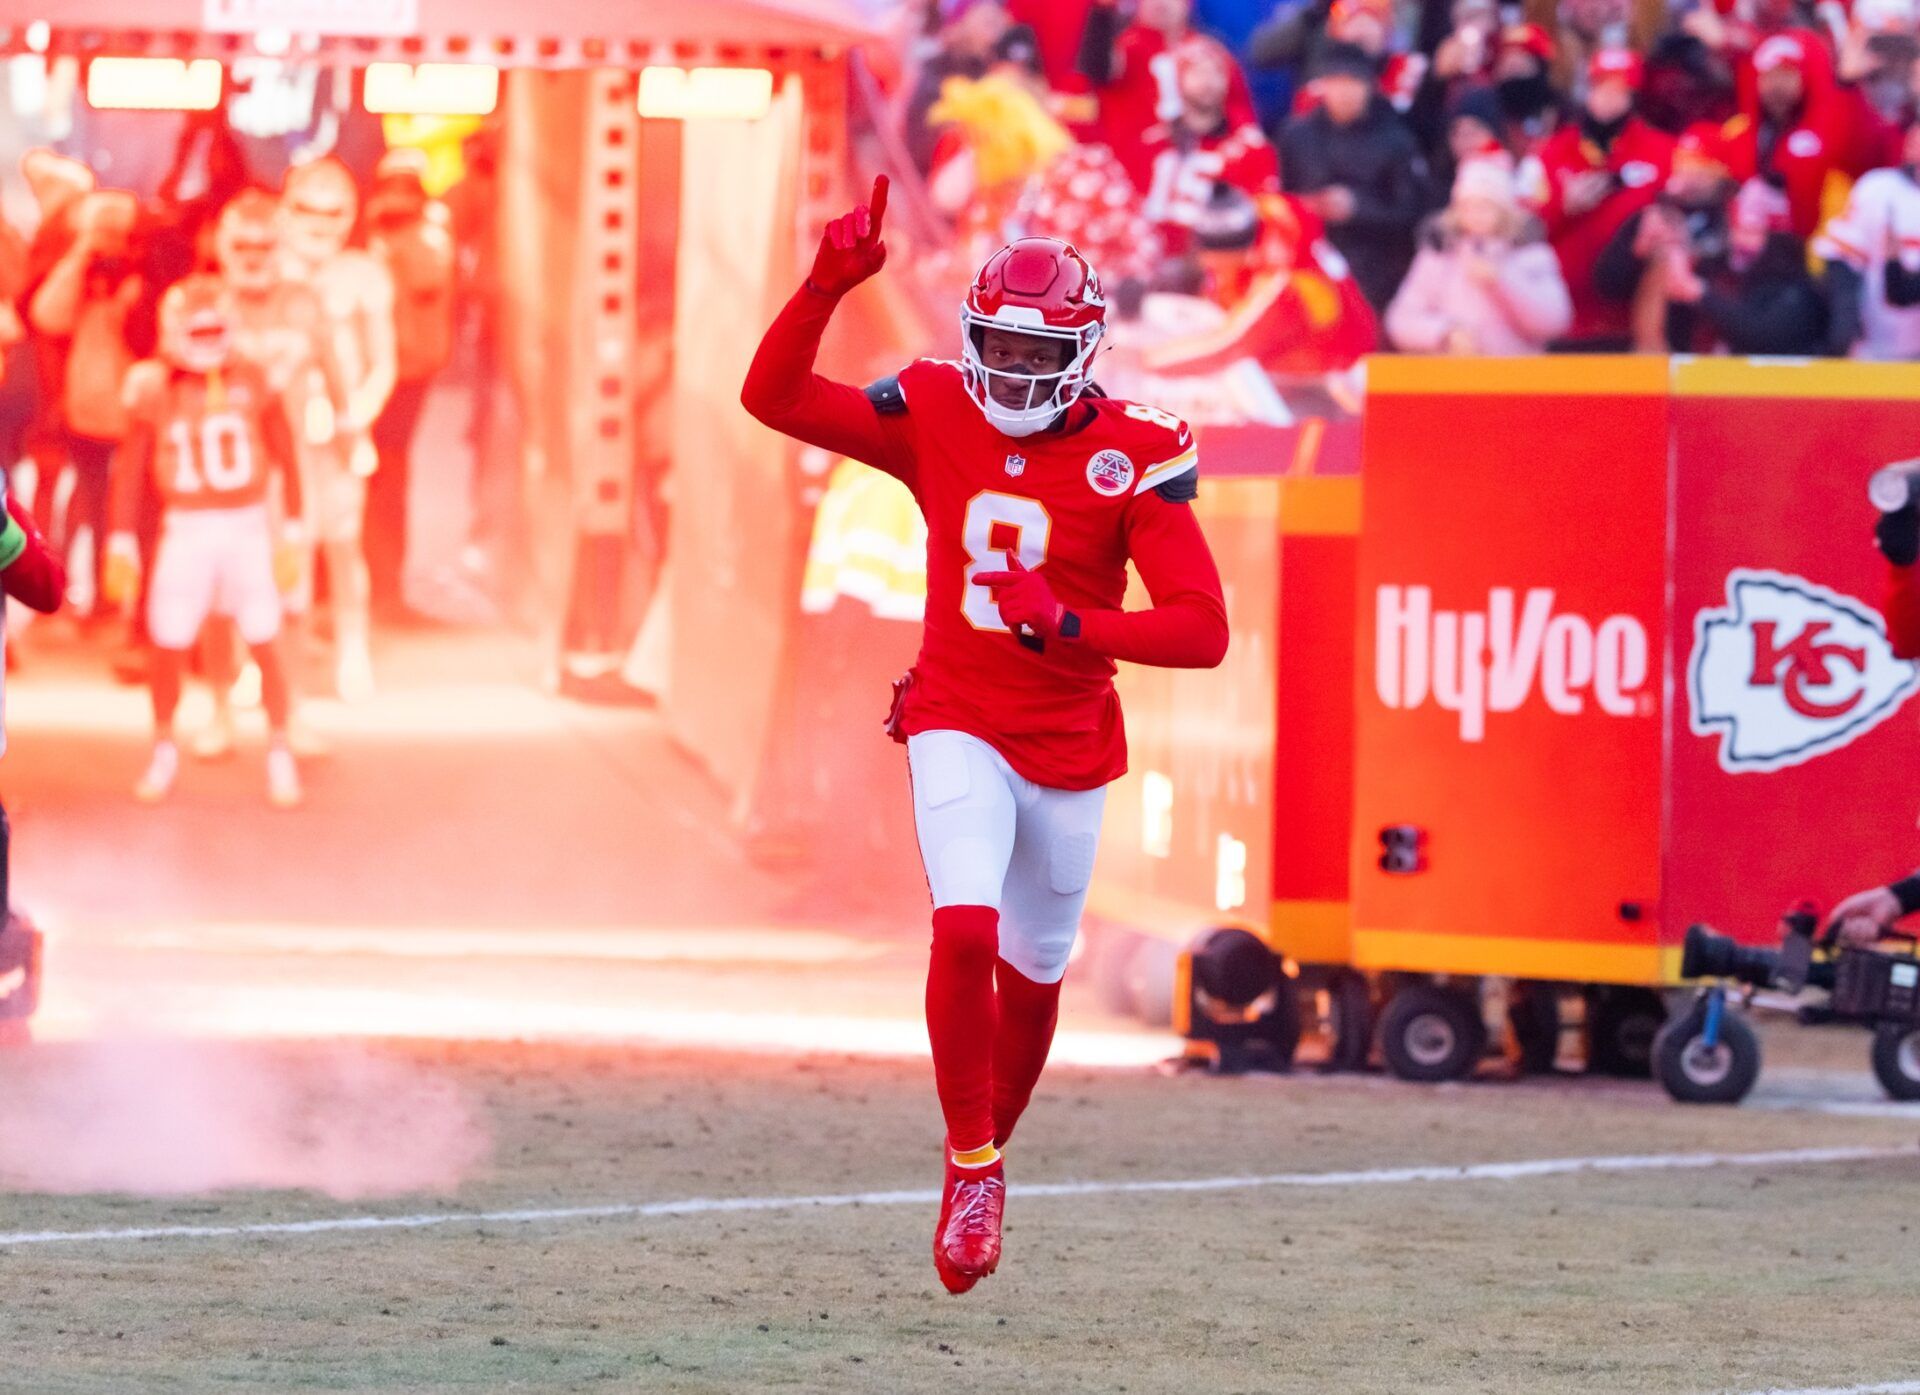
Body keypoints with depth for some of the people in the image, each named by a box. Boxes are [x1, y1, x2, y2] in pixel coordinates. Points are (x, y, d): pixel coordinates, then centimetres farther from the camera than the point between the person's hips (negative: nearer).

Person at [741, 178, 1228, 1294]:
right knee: (966, 931, -22)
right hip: (959, 727, 0)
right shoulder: (936, 414, -5)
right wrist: (827, 288, -23)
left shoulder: (1134, 456, -14)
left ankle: (989, 1153, 39)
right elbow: (773, 398, -8)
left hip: (1070, 750, 0)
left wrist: (1066, 624, -31)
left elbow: (1203, 630, -19)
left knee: (1031, 974, 14)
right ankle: (971, 1167, -7)